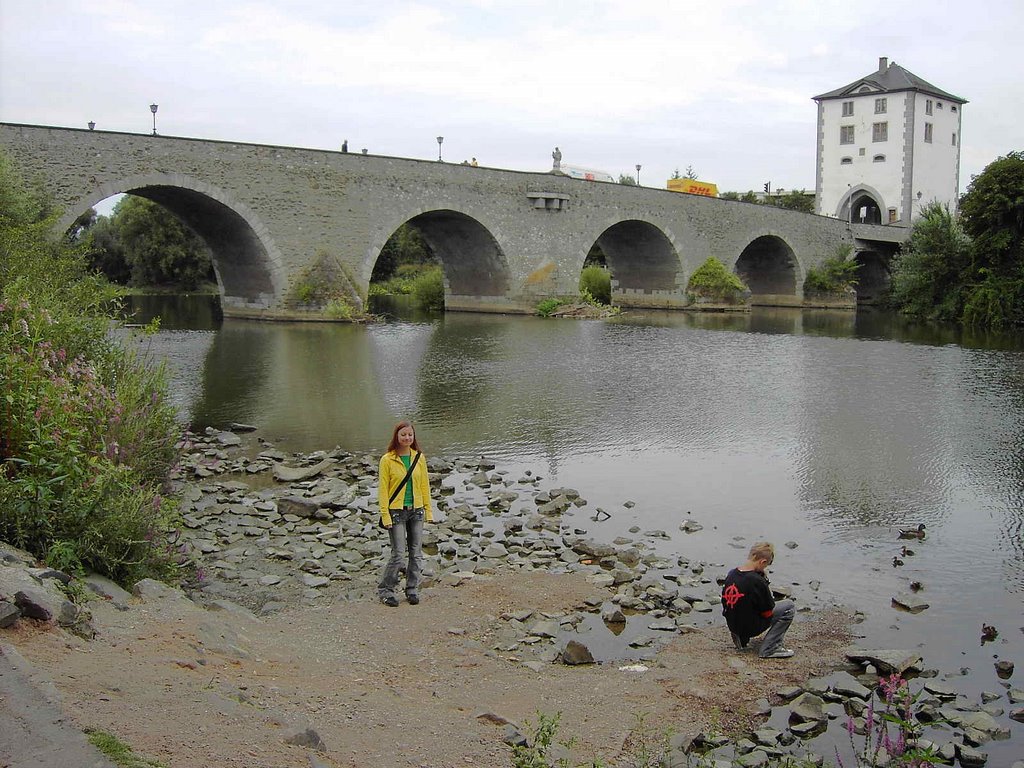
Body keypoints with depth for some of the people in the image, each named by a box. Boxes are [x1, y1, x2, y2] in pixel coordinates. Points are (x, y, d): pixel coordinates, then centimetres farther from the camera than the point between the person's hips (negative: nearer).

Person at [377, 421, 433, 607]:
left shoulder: (419, 457, 5)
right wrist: (385, 515, -10)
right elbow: (383, 488, -6)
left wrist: (428, 510, 7)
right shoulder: (387, 460, -7)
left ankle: (412, 590, 21)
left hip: (416, 511, 4)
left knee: (416, 553, 8)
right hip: (397, 512, -4)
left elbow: (424, 485, 10)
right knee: (399, 555, -6)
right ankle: (385, 590, 11)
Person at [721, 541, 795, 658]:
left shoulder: (731, 574, -3)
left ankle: (741, 638, 18)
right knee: (788, 605, 3)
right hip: (750, 628, -7)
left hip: (732, 626, 8)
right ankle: (769, 650, -2)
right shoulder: (757, 581, -25)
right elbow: (768, 613, -16)